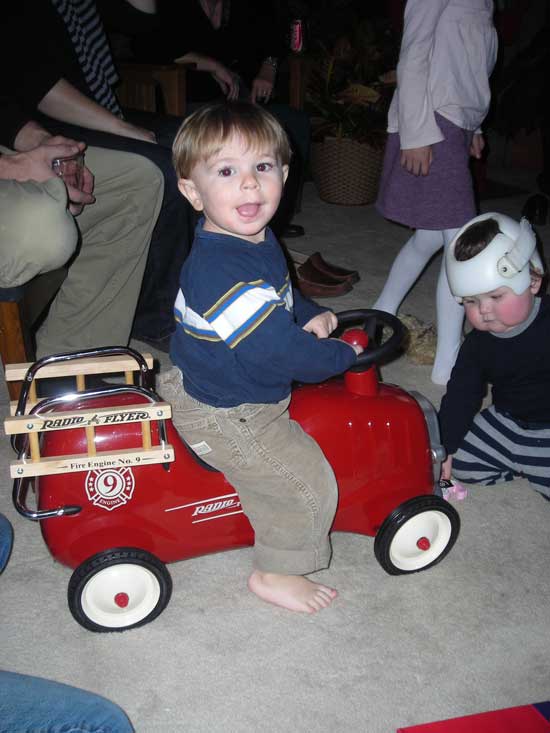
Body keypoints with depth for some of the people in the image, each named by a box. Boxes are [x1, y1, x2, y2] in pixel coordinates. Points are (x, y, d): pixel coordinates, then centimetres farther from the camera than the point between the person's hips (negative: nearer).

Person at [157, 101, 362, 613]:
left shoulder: (257, 241, -2)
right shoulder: (224, 273, -35)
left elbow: (281, 293, 19)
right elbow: (281, 354, -33)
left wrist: (309, 315, -1)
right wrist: (343, 355, -16)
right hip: (222, 416, -10)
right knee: (306, 483, -3)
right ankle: (276, 574, 20)